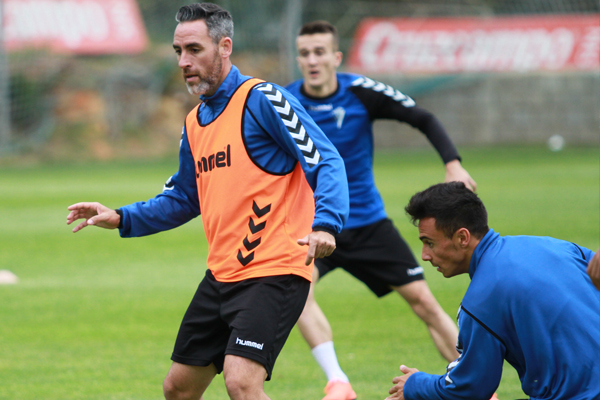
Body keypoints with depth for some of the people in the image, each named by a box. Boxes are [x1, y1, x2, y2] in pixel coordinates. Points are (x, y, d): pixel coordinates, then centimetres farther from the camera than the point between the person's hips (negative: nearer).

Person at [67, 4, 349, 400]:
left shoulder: (261, 100, -10)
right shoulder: (195, 122, 15)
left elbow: (326, 162, -15)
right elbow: (184, 199, 28)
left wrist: (325, 225, -31)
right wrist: (122, 218, 16)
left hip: (274, 273, -9)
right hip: (221, 275, 9)